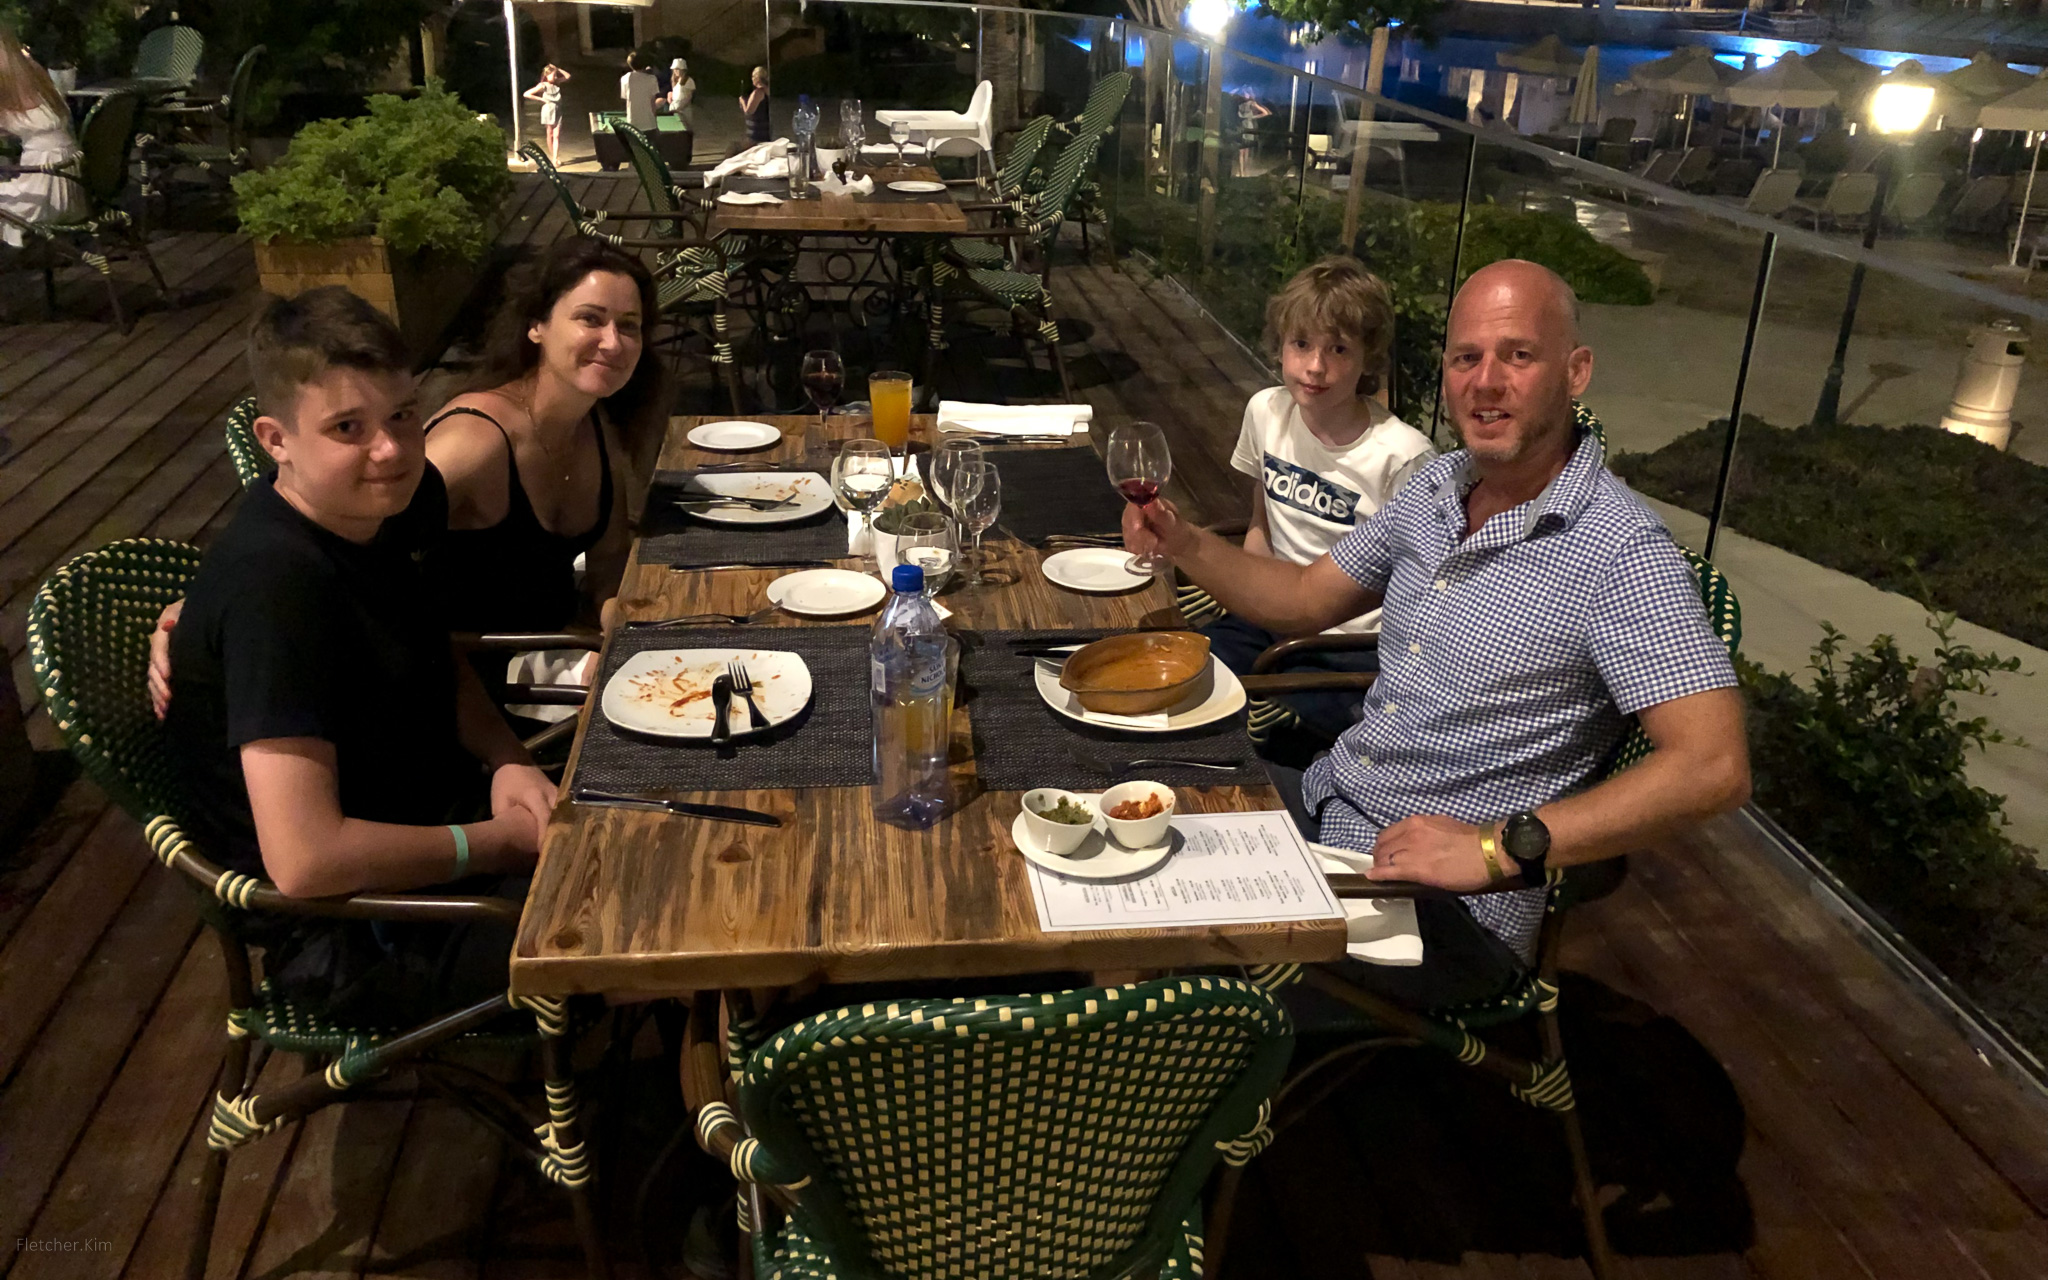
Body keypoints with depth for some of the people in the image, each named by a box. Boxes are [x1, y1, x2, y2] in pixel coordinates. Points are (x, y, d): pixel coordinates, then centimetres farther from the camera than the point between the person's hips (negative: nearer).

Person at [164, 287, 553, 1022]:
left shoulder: (378, 508, -4)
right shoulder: (274, 583, -29)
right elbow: (305, 861, -33)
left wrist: (507, 763, -5)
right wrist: (505, 844, -21)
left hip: (429, 817, 8)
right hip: (346, 936, -8)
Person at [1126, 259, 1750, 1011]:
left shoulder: (1620, 553, -19)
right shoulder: (1437, 487, 5)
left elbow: (1713, 766, -26)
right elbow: (1306, 599, 15)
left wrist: (1498, 848, -31)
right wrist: (1184, 544, -2)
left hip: (1448, 911, -7)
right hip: (1322, 803, 8)